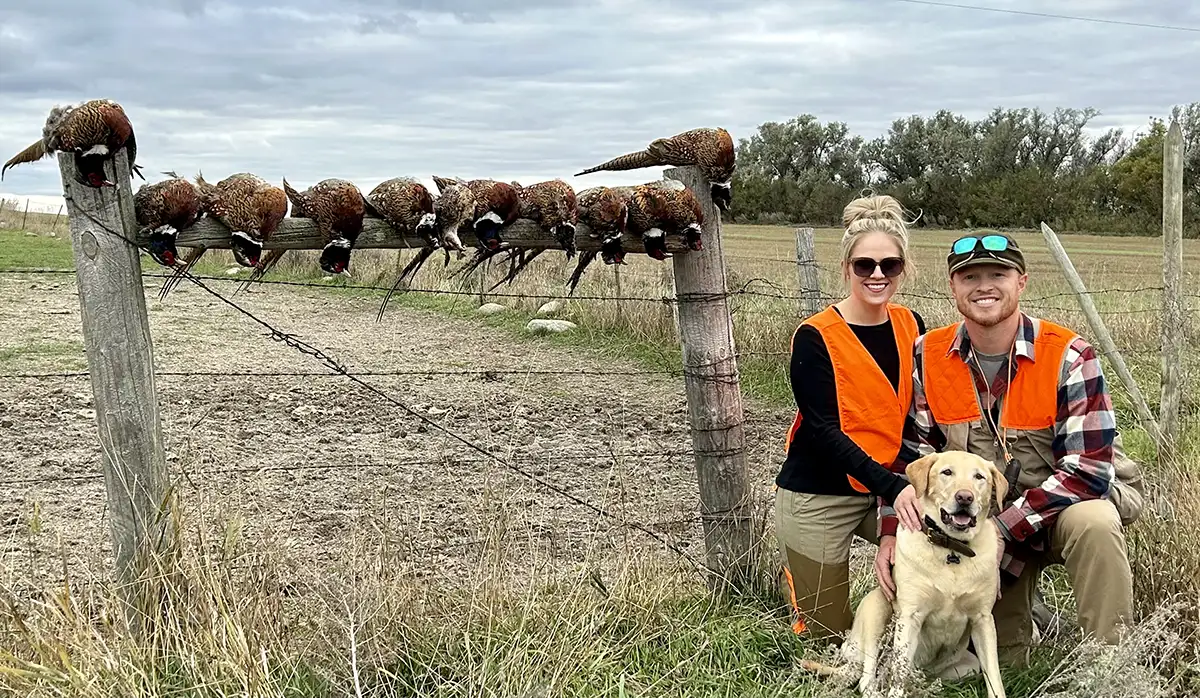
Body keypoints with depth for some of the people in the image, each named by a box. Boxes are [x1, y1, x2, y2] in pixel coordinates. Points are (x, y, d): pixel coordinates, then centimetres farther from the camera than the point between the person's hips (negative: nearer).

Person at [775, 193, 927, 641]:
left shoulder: (911, 327, 1)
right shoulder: (815, 337, -15)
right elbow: (824, 430, -20)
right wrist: (891, 487, -31)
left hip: (892, 489, 5)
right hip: (819, 497, -4)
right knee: (830, 630, 3)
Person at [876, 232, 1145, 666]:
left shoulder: (1069, 357, -19)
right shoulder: (928, 356, -8)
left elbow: (1088, 470, -24)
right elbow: (910, 451, -2)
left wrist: (1002, 529, -28)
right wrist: (891, 533, -14)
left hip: (1075, 499, -3)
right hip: (983, 519, 3)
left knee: (1092, 524, -37)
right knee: (1000, 664, 0)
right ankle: (1023, 614, 32)